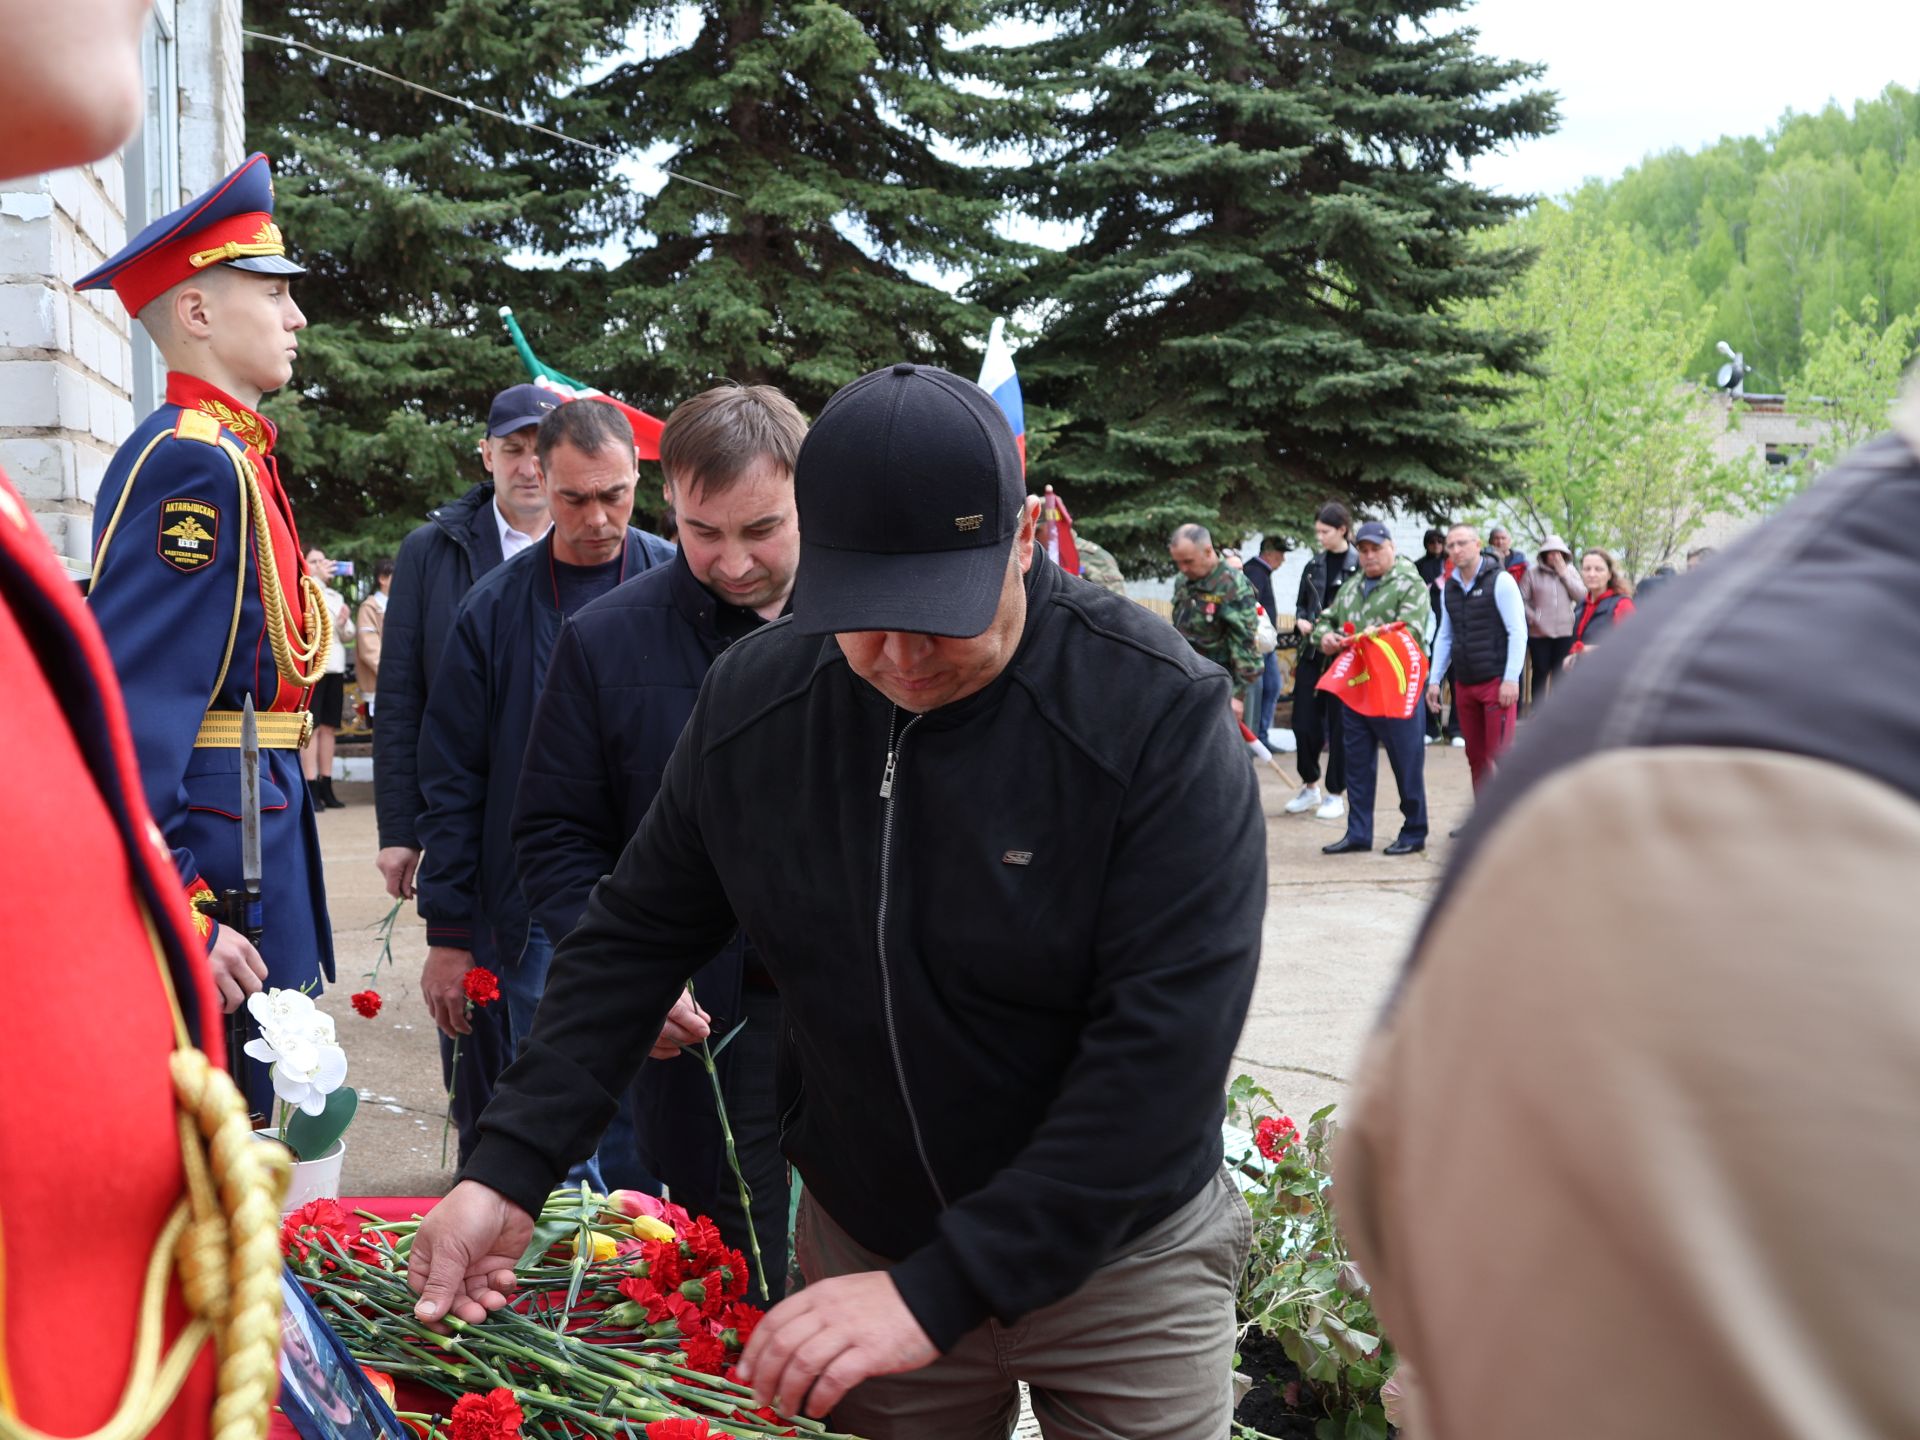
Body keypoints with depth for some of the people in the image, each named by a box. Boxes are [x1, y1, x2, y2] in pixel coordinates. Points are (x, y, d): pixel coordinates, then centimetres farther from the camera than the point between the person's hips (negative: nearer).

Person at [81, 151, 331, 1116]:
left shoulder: (231, 456, 15)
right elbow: (132, 710, -23)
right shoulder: (192, 460, -16)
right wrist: (177, 921, -26)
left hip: (253, 824, 10)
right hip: (214, 847, -10)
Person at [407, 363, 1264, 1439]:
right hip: (861, 1245, 3)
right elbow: (640, 936, 2)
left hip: (1117, 1259, -3)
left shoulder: (1160, 714, -23)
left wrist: (938, 1291, -29)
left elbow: (1166, 1042, -26)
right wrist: (509, 1174, -8)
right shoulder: (754, 696, -9)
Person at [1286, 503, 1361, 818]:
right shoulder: (1314, 566, 10)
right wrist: (1301, 620, 0)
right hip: (1313, 652, 5)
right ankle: (1310, 786, 24)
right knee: (1303, 720, 6)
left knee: (1339, 725, 2)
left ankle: (1336, 793, 14)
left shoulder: (1359, 565, -8)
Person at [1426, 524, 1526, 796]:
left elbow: (1518, 631, -9)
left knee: (1500, 754, -10)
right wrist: (1434, 680, 13)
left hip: (1496, 682, -6)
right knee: (1475, 758, 9)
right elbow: (1444, 637, 19)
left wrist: (1511, 679, -15)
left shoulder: (1500, 581, -6)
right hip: (1464, 685, 6)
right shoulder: (1449, 588, 12)